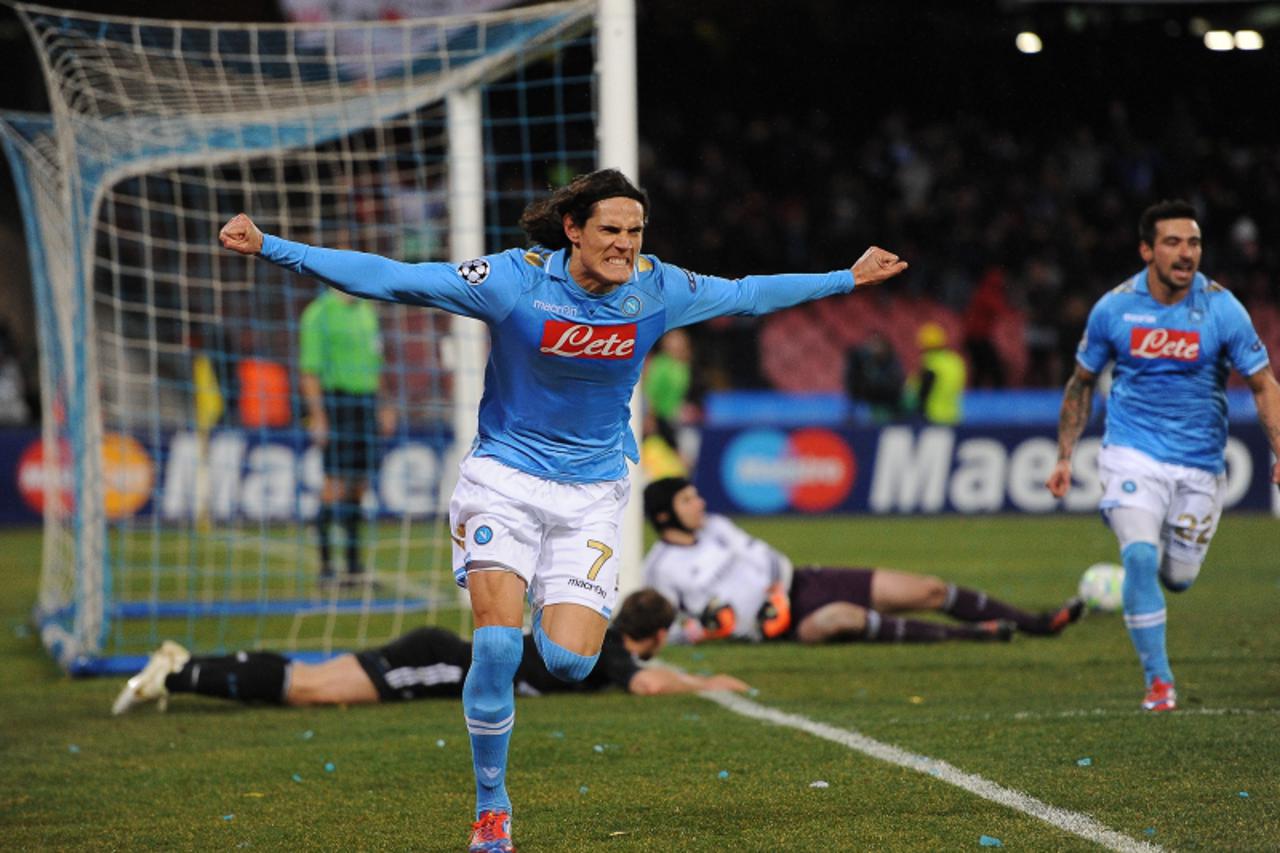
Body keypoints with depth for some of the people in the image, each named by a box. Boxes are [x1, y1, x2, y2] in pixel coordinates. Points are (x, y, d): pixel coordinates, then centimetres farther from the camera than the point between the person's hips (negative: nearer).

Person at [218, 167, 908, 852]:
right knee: (498, 644, -19)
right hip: (504, 478, -2)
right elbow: (390, 279, -13)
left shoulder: (657, 289, -4)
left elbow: (746, 295, 14)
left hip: (592, 493, 2)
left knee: (569, 662, -14)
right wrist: (271, 248, -18)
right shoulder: (514, 279, -13)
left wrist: (849, 280, 21)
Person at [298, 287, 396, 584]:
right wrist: (317, 415, -17)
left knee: (359, 482, 6)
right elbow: (310, 368, -11)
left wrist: (385, 406, 20)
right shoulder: (319, 313, -7)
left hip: (365, 403, 7)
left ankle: (353, 562, 9)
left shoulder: (366, 311, 17)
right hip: (335, 401, -7)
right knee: (337, 481, -11)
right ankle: (325, 562, -7)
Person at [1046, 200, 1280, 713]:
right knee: (1141, 557, -23)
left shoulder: (1222, 309, -9)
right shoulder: (1113, 309, -6)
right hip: (1132, 454, -1)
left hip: (1200, 465, 1)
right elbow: (1083, 382, 9)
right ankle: (1158, 681, -12)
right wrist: (1065, 457, 7)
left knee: (1177, 578, 9)